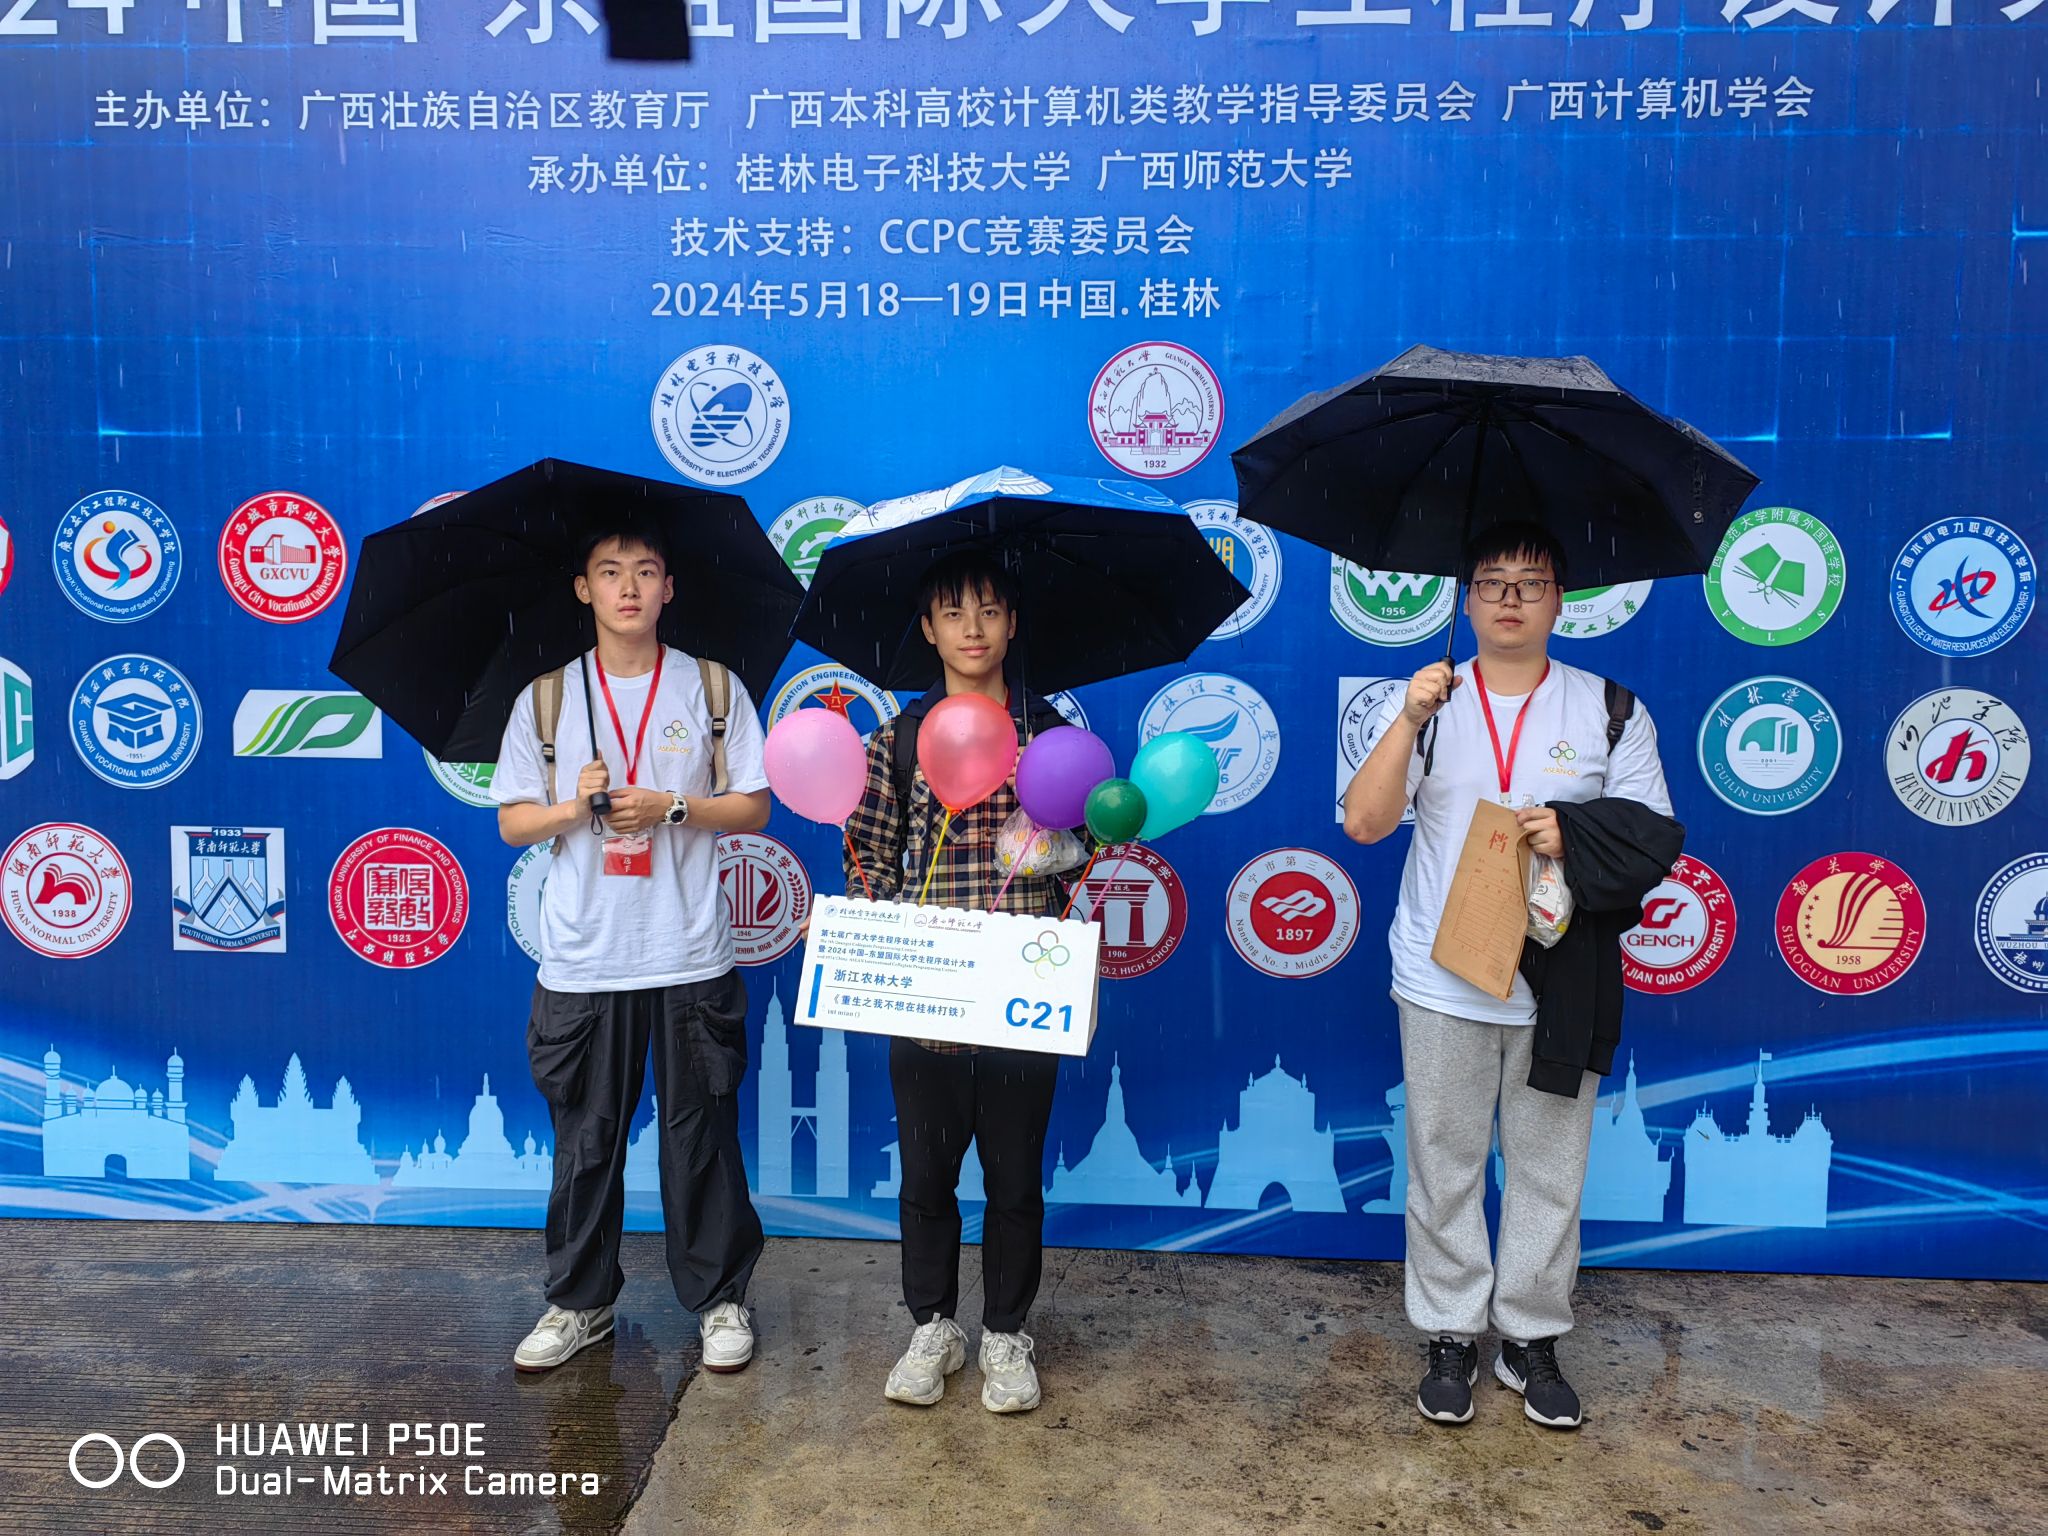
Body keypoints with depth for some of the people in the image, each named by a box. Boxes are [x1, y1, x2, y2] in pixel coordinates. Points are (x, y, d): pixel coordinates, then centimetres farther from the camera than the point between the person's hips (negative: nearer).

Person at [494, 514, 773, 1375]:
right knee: (585, 1139, 10)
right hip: (582, 961, 1)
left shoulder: (712, 687, 4)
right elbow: (513, 822, 6)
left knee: (701, 1136, 6)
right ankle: (580, 1302, 27)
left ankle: (720, 1299, 21)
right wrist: (577, 806, -13)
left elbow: (754, 807, 2)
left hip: (690, 957, -1)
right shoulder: (547, 697, 6)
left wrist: (672, 808, -13)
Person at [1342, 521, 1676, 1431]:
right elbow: (1364, 822, -8)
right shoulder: (1429, 701, 3)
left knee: (1549, 1170, 9)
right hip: (1443, 982, 0)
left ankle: (1532, 1339, 26)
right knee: (1444, 1168, 8)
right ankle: (1450, 1338, 23)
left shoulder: (1611, 712, 4)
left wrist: (1574, 835, -16)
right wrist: (1409, 721, -19)